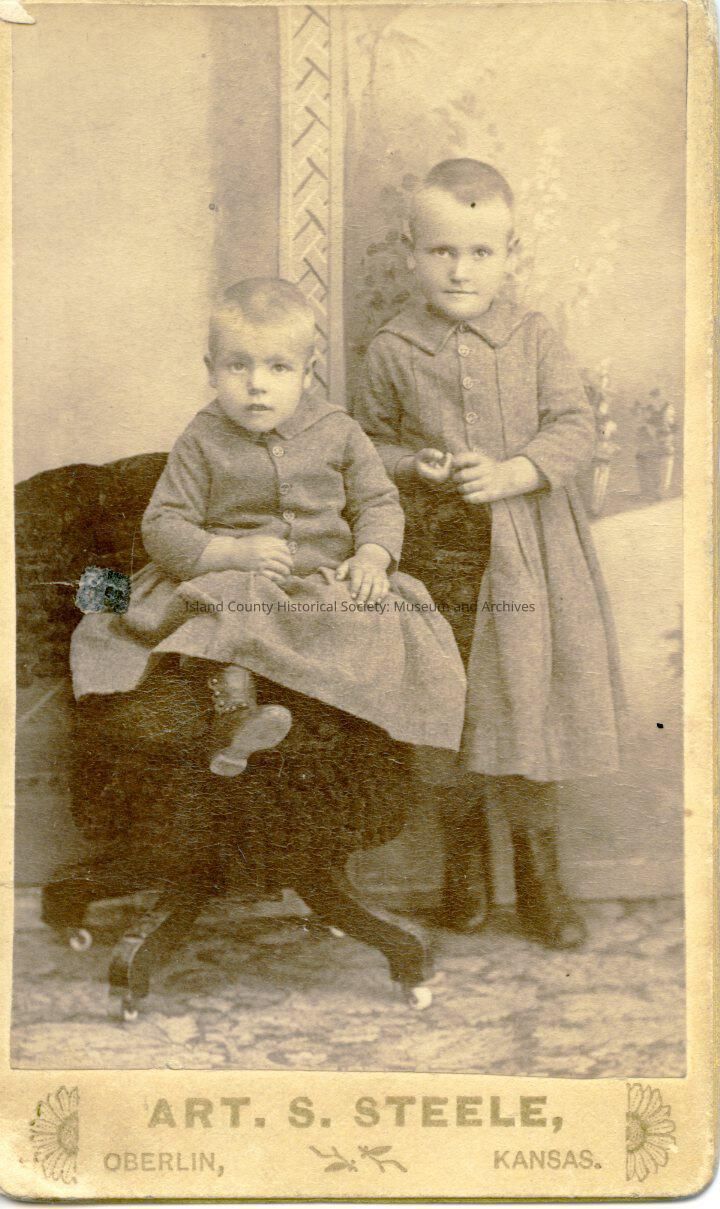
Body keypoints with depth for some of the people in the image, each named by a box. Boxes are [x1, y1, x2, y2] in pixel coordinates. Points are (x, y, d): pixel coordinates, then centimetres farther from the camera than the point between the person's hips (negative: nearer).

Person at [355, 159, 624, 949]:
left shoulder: (533, 340, 1)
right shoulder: (393, 352, 1)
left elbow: (574, 428, -2)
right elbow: (368, 445, 8)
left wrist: (510, 473, -17)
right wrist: (414, 465, -12)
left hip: (524, 562, 0)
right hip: (434, 561, 0)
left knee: (526, 713, 2)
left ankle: (539, 881, 19)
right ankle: (462, 865, 28)